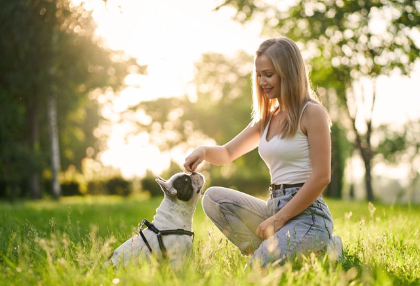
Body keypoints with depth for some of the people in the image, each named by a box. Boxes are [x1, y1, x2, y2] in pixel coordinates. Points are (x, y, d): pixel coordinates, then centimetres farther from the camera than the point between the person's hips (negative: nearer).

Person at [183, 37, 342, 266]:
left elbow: (321, 177, -14)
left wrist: (279, 219, -15)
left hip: (307, 213, -7)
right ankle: (271, 251, -5)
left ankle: (324, 250, -1)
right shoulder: (267, 118, 15)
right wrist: (204, 151, -6)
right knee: (213, 197, -7)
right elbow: (227, 153, 19)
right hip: (275, 208, 8)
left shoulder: (312, 113, -7)